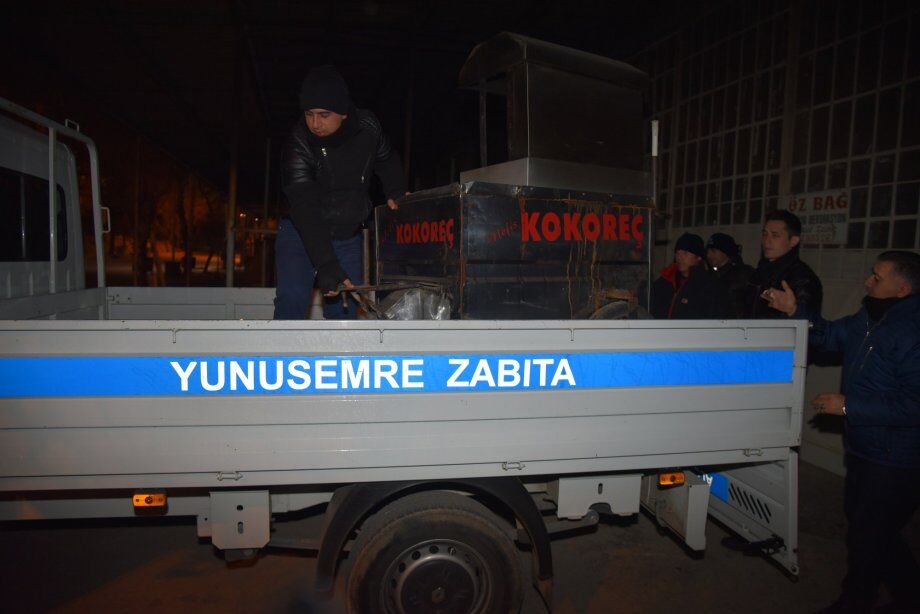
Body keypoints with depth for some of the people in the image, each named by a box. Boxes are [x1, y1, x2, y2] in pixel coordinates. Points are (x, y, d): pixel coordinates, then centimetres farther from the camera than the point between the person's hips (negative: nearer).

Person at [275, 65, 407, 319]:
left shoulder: (368, 127, -11)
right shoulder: (299, 143, -23)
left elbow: (386, 160, 13)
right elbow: (305, 210, -30)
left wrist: (395, 192, -3)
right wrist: (325, 266, -39)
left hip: (348, 237, 3)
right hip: (301, 234, -3)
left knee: (344, 311, 1)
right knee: (291, 302, -18)